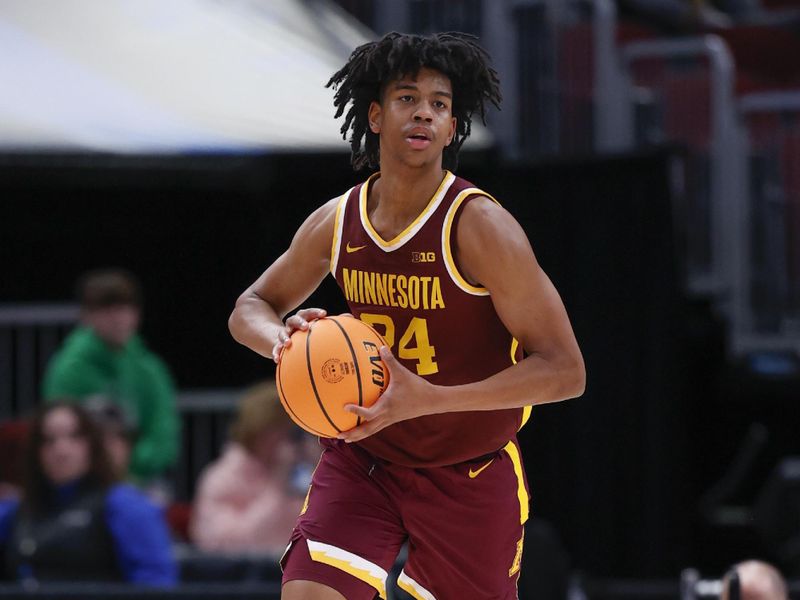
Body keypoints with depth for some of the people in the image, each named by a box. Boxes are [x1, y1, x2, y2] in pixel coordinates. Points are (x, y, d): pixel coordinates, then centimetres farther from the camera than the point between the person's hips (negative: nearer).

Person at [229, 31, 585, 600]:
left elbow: (564, 370, -22)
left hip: (470, 471, -3)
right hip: (362, 457, 3)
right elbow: (250, 308, 13)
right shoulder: (336, 223, -4)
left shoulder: (479, 226, -20)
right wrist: (282, 340, -14)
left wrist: (428, 399, -33)